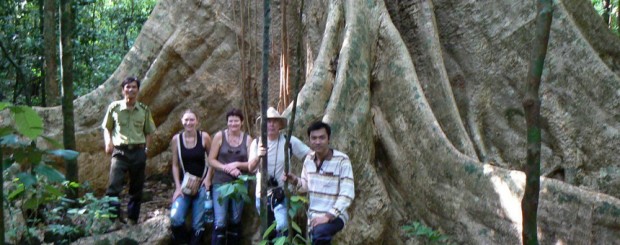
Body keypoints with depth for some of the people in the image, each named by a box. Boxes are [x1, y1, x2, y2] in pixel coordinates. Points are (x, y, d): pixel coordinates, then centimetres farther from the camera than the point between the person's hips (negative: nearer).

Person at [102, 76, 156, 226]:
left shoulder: (144, 110, 6)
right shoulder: (114, 107, 2)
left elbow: (148, 132, 13)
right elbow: (107, 128, 12)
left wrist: (146, 149, 0)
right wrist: (108, 142, -5)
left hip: (138, 151, 2)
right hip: (120, 151, -2)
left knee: (137, 188, 7)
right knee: (113, 186, -16)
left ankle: (133, 219, 19)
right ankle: (114, 217, -12)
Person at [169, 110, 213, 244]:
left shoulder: (204, 137, -5)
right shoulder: (176, 139, -2)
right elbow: (175, 165, 1)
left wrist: (208, 178, -6)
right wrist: (178, 187, -5)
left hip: (201, 184, -1)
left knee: (198, 223, -1)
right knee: (175, 218, -18)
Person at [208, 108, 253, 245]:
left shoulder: (247, 139, 2)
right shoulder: (219, 136, -2)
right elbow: (211, 160, -3)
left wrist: (237, 164, -16)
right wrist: (226, 168, -17)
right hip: (221, 183, -2)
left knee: (235, 220, 11)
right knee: (220, 222, -10)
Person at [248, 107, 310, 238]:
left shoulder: (289, 141, -8)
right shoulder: (257, 143, -3)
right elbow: (250, 168, -12)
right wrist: (258, 156, -30)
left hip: (281, 194, -2)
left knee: (283, 227, -21)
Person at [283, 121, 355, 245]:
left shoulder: (342, 160, -16)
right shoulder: (309, 159, 3)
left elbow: (347, 194, -21)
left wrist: (328, 216, -26)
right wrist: (296, 181, -8)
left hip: (334, 216, -6)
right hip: (313, 216, 6)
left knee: (320, 233, -35)